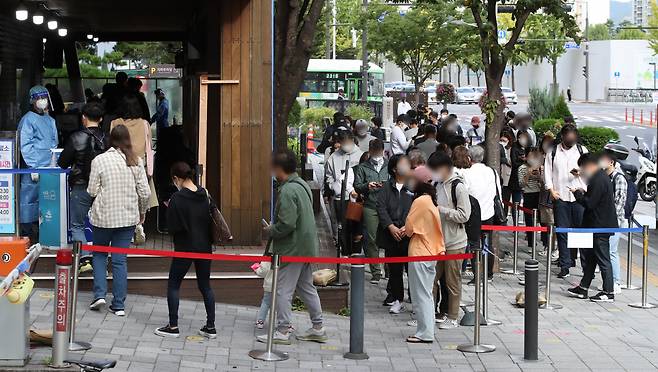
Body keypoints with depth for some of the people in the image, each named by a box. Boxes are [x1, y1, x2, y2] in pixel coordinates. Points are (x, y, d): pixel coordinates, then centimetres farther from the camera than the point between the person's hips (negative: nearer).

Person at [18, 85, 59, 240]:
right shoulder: (28, 119, -4)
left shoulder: (50, 120, 18)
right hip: (33, 169, -7)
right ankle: (27, 235, -4)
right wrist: (33, 167, -14)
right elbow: (25, 146, -9)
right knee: (30, 200, -7)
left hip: (49, 169, 7)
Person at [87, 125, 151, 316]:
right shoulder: (136, 162, -3)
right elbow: (145, 193, -2)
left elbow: (92, 191, -7)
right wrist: (142, 212, 15)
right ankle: (119, 305, 8)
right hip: (128, 217, 2)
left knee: (99, 255, 19)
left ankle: (99, 294, 6)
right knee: (120, 260, 7)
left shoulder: (99, 160, -9)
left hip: (103, 216, -2)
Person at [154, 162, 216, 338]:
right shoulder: (205, 195, 1)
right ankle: (210, 326, 13)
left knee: (173, 284, 8)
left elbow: (172, 228, -15)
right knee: (205, 285, 13)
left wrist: (169, 210, 0)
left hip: (184, 248, -5)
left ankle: (173, 326, 7)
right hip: (204, 247, 5)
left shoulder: (177, 198, -15)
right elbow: (212, 220, 7)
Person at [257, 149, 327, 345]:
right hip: (307, 247, 10)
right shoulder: (302, 185, 10)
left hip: (292, 249, -10)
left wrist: (270, 231, -8)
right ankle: (318, 328, 24)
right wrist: (274, 228, 16)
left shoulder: (287, 191, -21)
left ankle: (282, 332, 5)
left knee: (283, 290, 0)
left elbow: (286, 225, -27)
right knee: (306, 287, 18)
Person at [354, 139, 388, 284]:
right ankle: (376, 272, 7)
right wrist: (367, 186, -13)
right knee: (372, 239, 0)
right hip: (370, 208, 1)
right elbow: (357, 186, 6)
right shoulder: (363, 168, 14)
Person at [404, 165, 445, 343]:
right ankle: (426, 331, 18)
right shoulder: (432, 201, 9)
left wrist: (405, 230, 8)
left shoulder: (420, 201, -16)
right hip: (432, 252, 8)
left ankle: (424, 333, 0)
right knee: (426, 294, 14)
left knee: (421, 295, -3)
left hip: (419, 254, -8)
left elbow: (409, 229, -13)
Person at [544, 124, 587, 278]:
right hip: (560, 197, 0)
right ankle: (565, 265, 5)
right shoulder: (553, 151, 7)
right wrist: (551, 189, -6)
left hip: (580, 196, 0)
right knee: (562, 232, 0)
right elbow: (547, 171, 7)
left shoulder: (582, 150, 9)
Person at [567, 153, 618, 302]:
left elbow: (589, 203, -22)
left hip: (600, 227, -11)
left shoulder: (598, 180, -20)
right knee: (590, 257, 16)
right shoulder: (601, 176, 12)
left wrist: (577, 193, -10)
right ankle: (583, 288, 24)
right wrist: (583, 193, 8)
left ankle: (609, 293, 4)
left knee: (603, 259, -2)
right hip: (596, 226, 11)